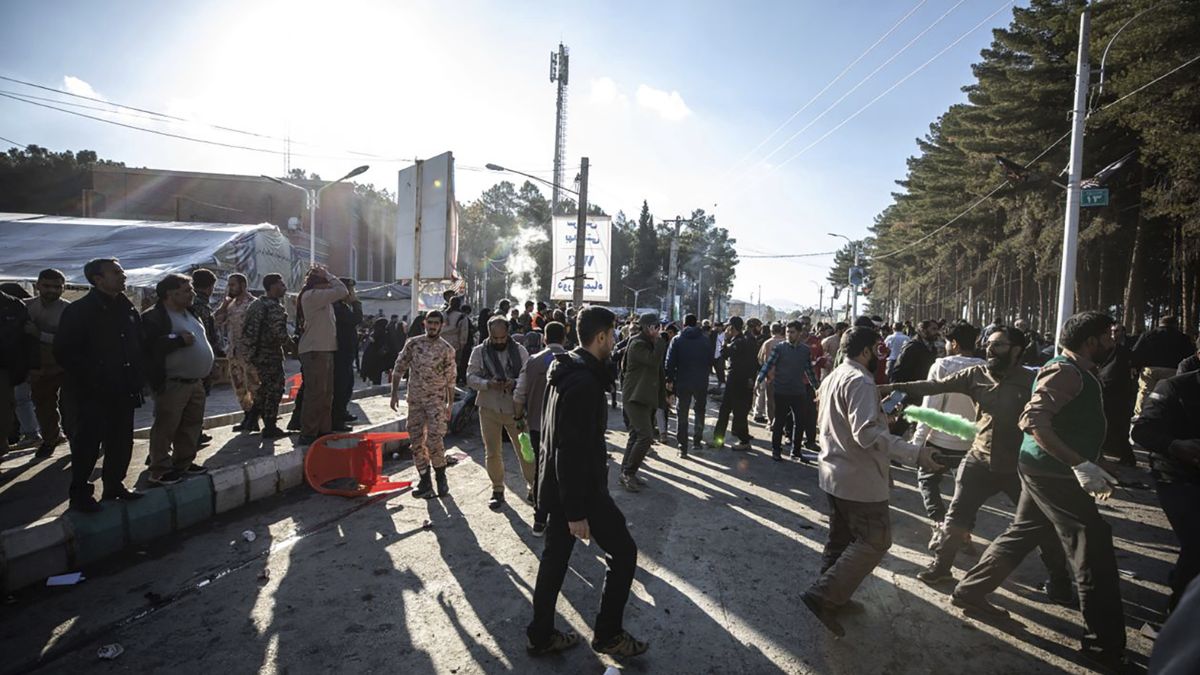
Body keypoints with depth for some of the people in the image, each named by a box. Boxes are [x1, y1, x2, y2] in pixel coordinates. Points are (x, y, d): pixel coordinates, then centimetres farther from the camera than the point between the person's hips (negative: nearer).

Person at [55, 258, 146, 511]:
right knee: (88, 443, 1)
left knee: (122, 442, 11)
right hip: (94, 393, -6)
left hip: (123, 391, 6)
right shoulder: (79, 310, -9)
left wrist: (136, 380, 6)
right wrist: (90, 380, -15)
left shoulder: (128, 309, 9)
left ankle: (114, 486, 25)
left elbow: (138, 346, 15)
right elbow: (64, 352, -11)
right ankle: (80, 493, 14)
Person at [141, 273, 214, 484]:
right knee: (166, 427, -2)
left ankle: (184, 462, 27)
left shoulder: (191, 313, 16)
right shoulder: (153, 317, -11)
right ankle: (160, 470, 8)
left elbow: (201, 340, 24)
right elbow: (149, 346, -24)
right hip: (171, 385, -8)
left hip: (195, 382, 9)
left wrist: (206, 372, 16)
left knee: (192, 424, 15)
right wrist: (179, 340, -23)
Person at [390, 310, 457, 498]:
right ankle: (424, 480, 16)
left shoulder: (447, 349, -2)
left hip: (437, 400, -3)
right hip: (415, 399, 3)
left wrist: (450, 405, 1)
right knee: (416, 441, 5)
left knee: (434, 440, -11)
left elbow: (451, 379, 2)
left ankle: (440, 477, 10)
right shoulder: (413, 344, 2)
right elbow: (399, 368, 6)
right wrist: (394, 393, -2)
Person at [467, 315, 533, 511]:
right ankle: (497, 490, 26)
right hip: (489, 409, 1)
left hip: (515, 409, -1)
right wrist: (488, 384, -24)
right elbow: (471, 377, -5)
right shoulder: (479, 352, 1)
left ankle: (533, 488, 17)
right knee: (493, 453, 9)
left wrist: (515, 383, -23)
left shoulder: (519, 350, 0)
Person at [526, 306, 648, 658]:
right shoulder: (584, 382, -25)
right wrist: (577, 512, -23)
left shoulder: (565, 370, 7)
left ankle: (540, 635, 32)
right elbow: (573, 451, -27)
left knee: (555, 557, 18)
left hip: (556, 486, 9)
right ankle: (608, 635, 21)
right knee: (623, 552, 8)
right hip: (581, 489, -9)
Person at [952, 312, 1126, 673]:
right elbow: (1034, 420, -28)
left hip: (1046, 469, 10)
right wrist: (1080, 464, -31)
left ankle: (970, 590, 26)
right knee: (1093, 546, -2)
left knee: (1023, 534, 17)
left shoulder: (1078, 372, 15)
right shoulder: (1065, 371, -17)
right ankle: (1106, 645, 10)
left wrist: (1091, 467, 16)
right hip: (1052, 470, -10)